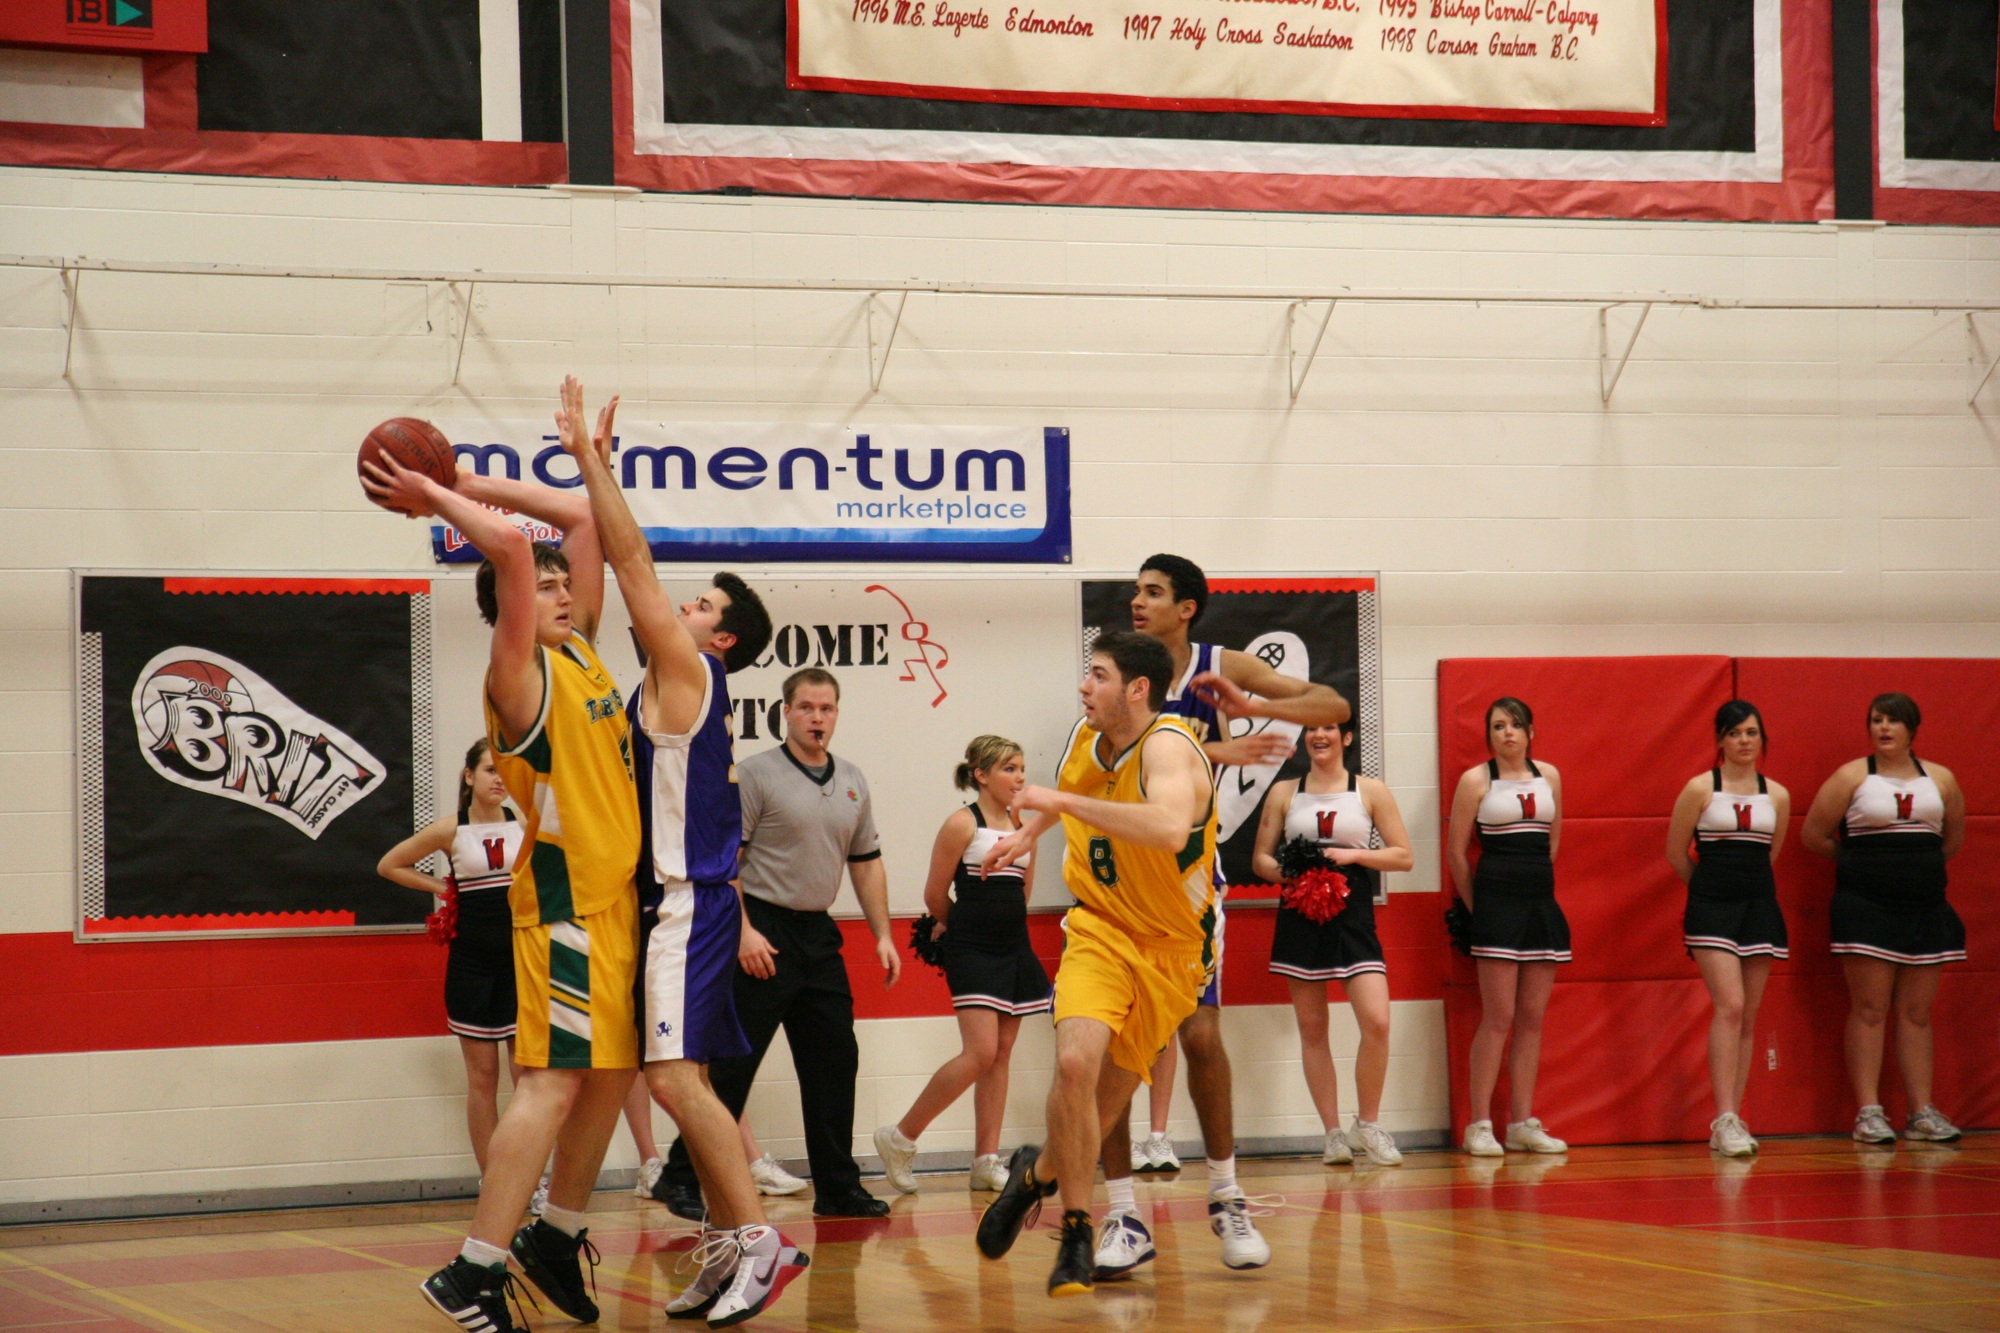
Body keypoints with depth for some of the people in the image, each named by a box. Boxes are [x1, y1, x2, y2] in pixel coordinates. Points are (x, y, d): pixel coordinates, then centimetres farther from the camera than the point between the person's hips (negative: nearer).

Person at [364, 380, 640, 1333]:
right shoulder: (520, 674, -9)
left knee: (611, 1073, 13)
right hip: (566, 893, -9)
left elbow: (580, 521, 16)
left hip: (616, 892, 9)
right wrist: (433, 498, -10)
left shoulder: (581, 654, 14)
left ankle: (556, 1237, 26)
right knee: (553, 1079, -13)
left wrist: (459, 487, 14)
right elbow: (510, 545, -21)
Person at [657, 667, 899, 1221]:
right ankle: (686, 1179, 0)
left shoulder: (853, 782, 13)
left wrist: (882, 934, 11)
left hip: (819, 935, 6)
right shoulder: (755, 775, -6)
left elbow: (866, 862, 18)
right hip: (763, 935, -6)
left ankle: (838, 1187, 15)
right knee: (733, 1064, -7)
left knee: (834, 1062, 8)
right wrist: (743, 930, -18)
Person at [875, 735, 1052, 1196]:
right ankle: (899, 1138, -3)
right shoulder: (962, 824, -8)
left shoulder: (1023, 826, 10)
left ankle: (986, 1161, 9)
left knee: (1001, 1055, 5)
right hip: (972, 951, -7)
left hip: (1015, 947, 7)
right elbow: (935, 897, -3)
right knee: (980, 1054, -14)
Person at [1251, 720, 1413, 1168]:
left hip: (1354, 918, -1)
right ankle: (1334, 1133, 12)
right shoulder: (1284, 793, 8)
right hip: (1300, 918, 2)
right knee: (1312, 1027, 3)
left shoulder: (1371, 791, 5)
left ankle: (1368, 1124, 3)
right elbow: (1260, 859, 10)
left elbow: (1404, 856, 3)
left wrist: (1354, 854, -11)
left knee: (1377, 1022, -15)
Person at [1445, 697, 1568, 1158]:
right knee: (1498, 1018, -8)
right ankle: (1480, 1125, -4)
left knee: (1532, 1018, 6)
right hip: (1497, 903, -5)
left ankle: (1523, 1123, 10)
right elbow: (1456, 852, 2)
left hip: (1543, 903, 5)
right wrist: (1477, 906, 7)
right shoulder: (1475, 780, -2)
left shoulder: (1549, 776, 11)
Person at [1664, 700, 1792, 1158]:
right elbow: (1676, 852, 6)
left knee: (1747, 1019, 5)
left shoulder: (1777, 795, 7)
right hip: (1711, 907, -4)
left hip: (1760, 906, 4)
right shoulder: (1700, 789, -2)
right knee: (1730, 1007, -17)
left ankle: (1732, 1122, 11)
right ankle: (1725, 1119, -19)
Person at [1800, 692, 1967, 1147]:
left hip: (1925, 907, 3)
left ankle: (1922, 1113, 8)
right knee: (1869, 1009, -4)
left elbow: (1953, 838, 22)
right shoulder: (1852, 777, -1)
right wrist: (1856, 860, 10)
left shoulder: (1941, 780, 8)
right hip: (1866, 906, -3)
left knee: (1917, 1012, 6)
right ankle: (1869, 1113, -3)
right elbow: (1813, 835, 2)